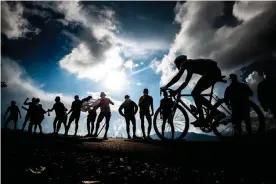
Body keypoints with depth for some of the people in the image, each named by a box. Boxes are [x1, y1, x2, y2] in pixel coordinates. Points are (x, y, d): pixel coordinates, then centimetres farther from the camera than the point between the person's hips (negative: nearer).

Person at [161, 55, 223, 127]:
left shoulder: (185, 63, 2)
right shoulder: (190, 67, 28)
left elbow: (177, 77, -9)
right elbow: (186, 82, 30)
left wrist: (166, 86, -7)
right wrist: (178, 90, 24)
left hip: (211, 72, -10)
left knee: (195, 93, -10)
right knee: (195, 94, 11)